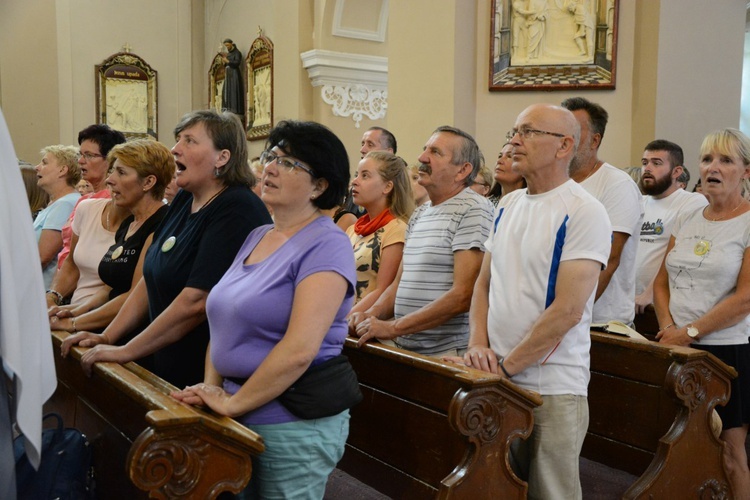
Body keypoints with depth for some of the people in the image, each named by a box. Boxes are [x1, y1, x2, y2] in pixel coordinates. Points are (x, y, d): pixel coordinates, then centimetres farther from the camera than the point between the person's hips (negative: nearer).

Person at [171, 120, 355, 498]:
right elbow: (225, 321, 12)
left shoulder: (325, 245, -17)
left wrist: (231, 403, -16)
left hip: (295, 425, -7)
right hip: (240, 420, 8)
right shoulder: (256, 237, 9)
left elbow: (299, 350, -25)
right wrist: (211, 388, -2)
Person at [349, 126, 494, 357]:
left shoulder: (474, 209, -12)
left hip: (447, 354, -7)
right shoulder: (419, 214, 13)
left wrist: (392, 327, -18)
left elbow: (463, 296, -19)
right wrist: (371, 315, -2)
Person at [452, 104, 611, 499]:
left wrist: (505, 366, -15)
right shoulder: (507, 205, 10)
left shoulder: (584, 212, -12)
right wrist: (478, 345, -2)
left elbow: (567, 309, -18)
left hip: (552, 388, -6)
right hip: (499, 380, 6)